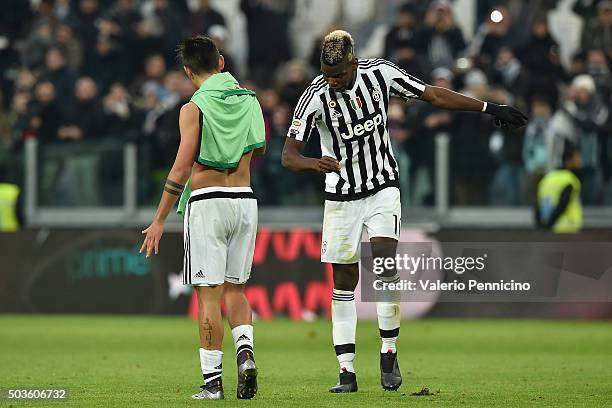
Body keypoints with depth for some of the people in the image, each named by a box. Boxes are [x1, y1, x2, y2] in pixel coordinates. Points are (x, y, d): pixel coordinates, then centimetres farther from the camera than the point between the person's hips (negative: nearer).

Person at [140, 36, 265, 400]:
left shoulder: (194, 108, -8)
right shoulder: (249, 101, 7)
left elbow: (181, 169, -12)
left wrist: (159, 220, -7)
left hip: (207, 202, -5)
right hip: (245, 200, 5)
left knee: (209, 295, -2)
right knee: (235, 289, 15)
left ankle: (213, 381, -3)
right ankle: (245, 350, -9)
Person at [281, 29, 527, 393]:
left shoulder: (379, 73, -12)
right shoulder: (316, 96, -17)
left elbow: (433, 95, -1)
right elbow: (289, 155, -19)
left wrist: (488, 108, 1)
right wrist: (315, 163, -42)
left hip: (382, 189, 1)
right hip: (342, 197, -1)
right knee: (344, 281, 1)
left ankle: (389, 354, -6)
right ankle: (347, 372, 5)